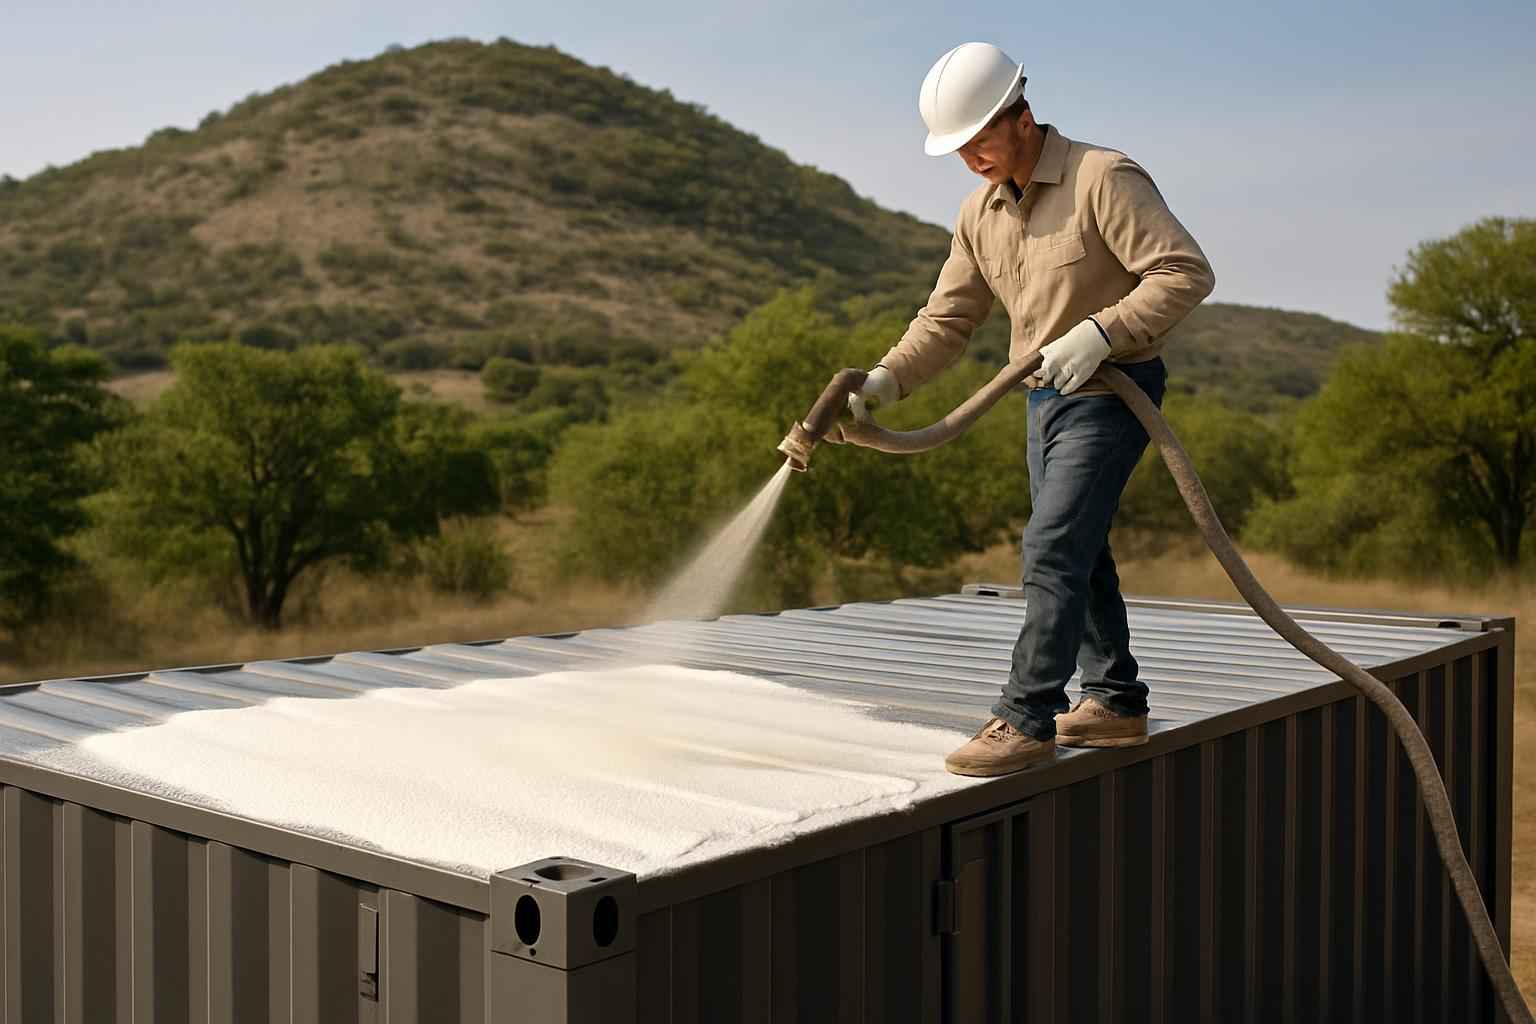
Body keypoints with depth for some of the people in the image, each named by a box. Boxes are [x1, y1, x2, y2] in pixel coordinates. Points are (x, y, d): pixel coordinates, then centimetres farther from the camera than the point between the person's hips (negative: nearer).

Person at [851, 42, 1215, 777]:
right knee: (1076, 554, 14)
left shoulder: (1103, 178, -17)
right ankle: (1116, 702, 27)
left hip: (1111, 393, -8)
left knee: (1051, 550, -14)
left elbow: (1187, 273, -21)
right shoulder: (981, 213, 5)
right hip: (1047, 399, 8)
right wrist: (885, 381, -10)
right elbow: (947, 320, 6)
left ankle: (1026, 721, -9)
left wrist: (1099, 334, -30)